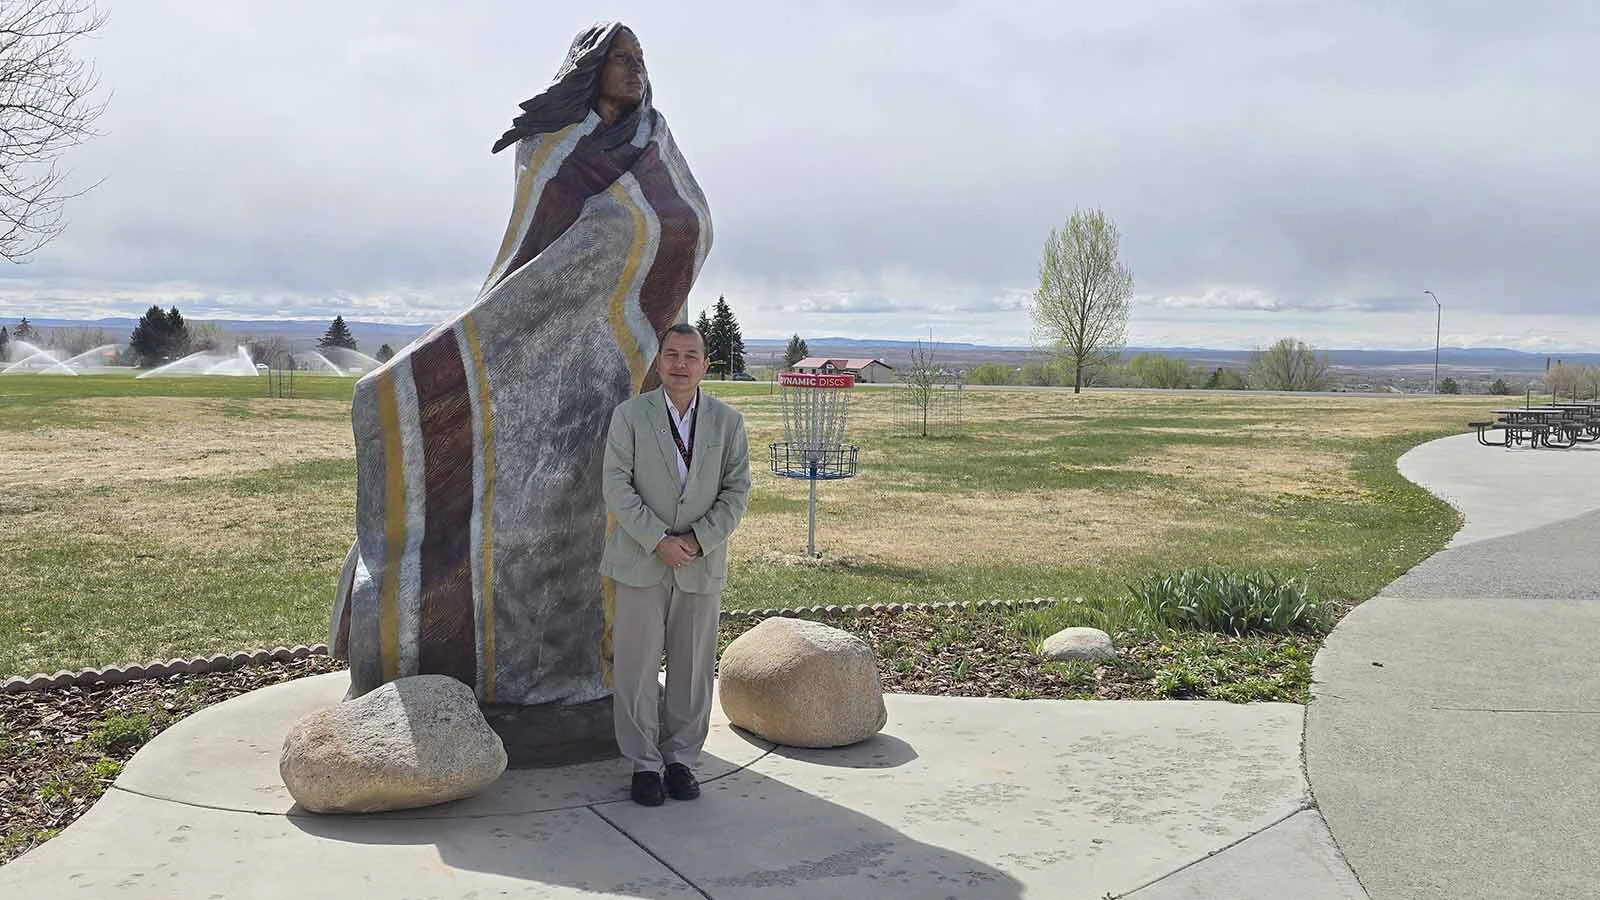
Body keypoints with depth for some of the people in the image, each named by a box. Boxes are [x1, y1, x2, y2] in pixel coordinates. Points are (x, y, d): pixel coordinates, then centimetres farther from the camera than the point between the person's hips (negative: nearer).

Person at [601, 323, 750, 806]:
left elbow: (736, 489, 3)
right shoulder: (630, 415, 0)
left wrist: (699, 539, -10)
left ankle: (681, 758, 20)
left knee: (692, 666, 7)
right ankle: (644, 763, 13)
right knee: (637, 665, 2)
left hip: (702, 563, 2)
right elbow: (616, 485, -6)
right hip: (641, 561, -1)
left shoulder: (728, 421, 5)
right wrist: (658, 540, -14)